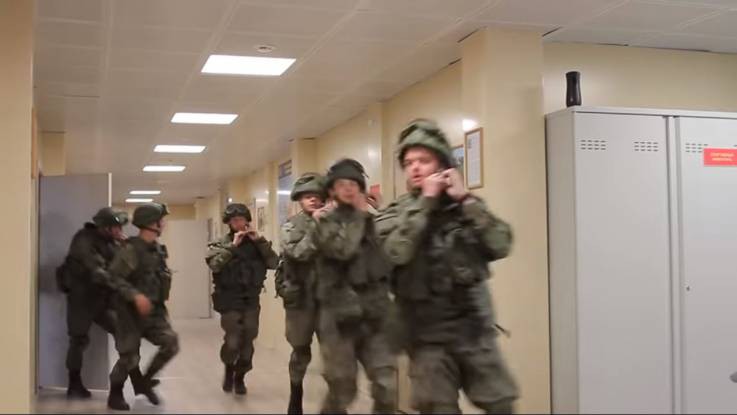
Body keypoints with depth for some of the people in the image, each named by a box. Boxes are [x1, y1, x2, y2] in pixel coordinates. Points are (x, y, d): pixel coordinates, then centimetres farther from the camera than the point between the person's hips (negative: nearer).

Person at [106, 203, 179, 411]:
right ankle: (115, 395, 21)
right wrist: (136, 295, -32)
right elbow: (114, 277, -23)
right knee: (129, 356, -1)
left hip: (154, 309, 7)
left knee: (171, 343, -5)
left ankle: (144, 382, 14)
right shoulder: (132, 249, -18)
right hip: (132, 311, -7)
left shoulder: (157, 249, 7)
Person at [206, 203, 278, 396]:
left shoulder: (256, 243, 6)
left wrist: (260, 240, -11)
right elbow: (214, 264, -17)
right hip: (230, 301, -2)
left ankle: (239, 377, 25)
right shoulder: (221, 244, 0)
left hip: (251, 301, 2)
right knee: (233, 342, -11)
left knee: (247, 342, 4)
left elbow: (274, 263, -6)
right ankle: (229, 369, 19)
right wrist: (233, 246, -19)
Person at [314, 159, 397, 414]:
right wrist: (360, 215, -6)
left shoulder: (372, 220, 14)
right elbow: (342, 249, -18)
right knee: (342, 390, 5)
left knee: (387, 389, -4)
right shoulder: (326, 221, 2)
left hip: (376, 313, 3)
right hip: (340, 314, -3)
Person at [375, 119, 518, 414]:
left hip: (476, 329, 2)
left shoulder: (466, 207, 6)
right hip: (428, 335, -1)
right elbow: (396, 253, -20)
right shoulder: (394, 213, 1)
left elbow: (500, 247, -9)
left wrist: (466, 199, -12)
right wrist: (425, 201, -16)